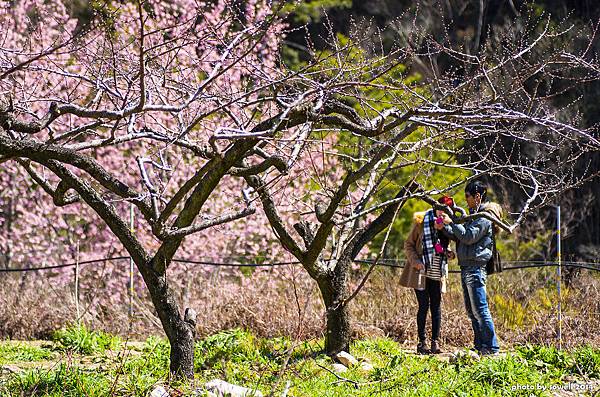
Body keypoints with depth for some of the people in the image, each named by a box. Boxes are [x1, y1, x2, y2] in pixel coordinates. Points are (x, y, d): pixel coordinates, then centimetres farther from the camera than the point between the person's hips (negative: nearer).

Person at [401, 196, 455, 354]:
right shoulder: (421, 222, -3)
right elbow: (408, 244, 1)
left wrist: (448, 253, 0)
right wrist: (415, 260, -15)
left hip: (437, 273, 4)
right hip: (421, 271, -4)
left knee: (436, 306, 2)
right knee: (424, 305, -4)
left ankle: (435, 342, 5)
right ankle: (422, 342, 2)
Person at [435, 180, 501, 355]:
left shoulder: (484, 217, -11)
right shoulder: (474, 215, 20)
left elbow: (468, 237, -20)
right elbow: (460, 236, 22)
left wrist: (451, 223, -13)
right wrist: (444, 228, 8)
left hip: (475, 268, -10)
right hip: (466, 267, 10)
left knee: (480, 309, -11)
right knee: (471, 310, 12)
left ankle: (491, 348, -10)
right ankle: (480, 346, 17)